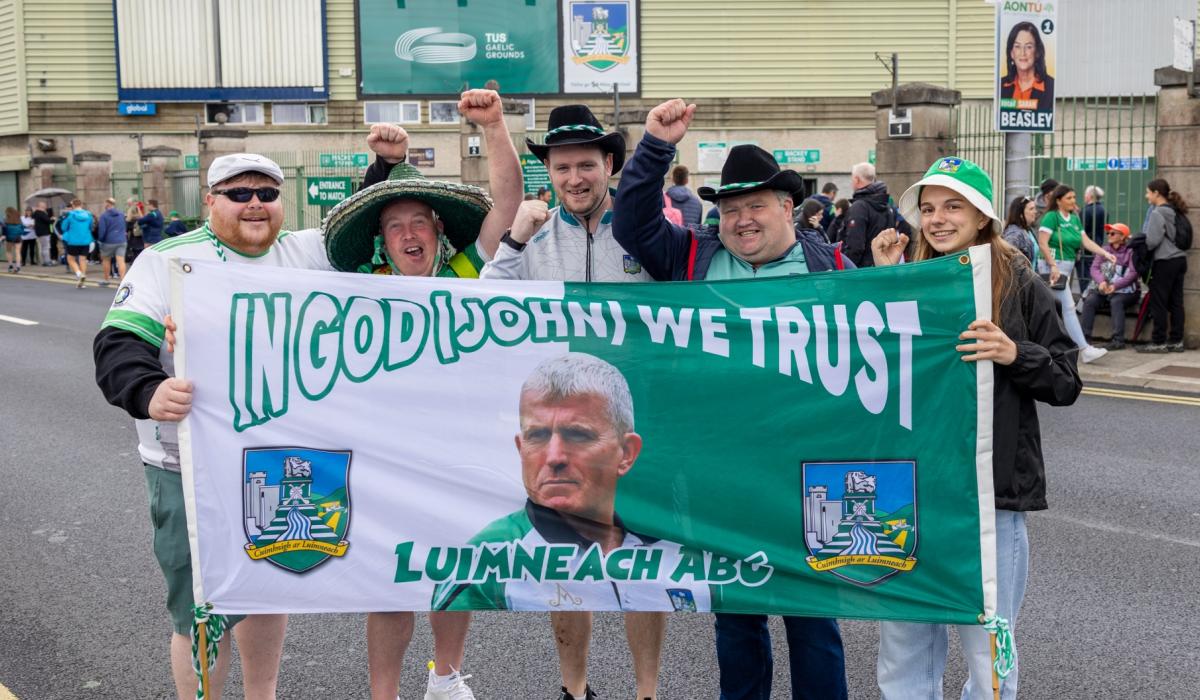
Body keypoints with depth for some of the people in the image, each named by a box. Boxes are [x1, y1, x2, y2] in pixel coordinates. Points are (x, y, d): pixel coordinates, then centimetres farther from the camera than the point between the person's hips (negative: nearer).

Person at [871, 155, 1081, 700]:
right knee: (903, 649, 11)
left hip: (992, 489, -3)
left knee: (986, 653, 5)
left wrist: (1015, 354, -20)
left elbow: (1067, 384, -1)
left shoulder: (1019, 285, -2)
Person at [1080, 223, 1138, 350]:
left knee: (1116, 301, -35)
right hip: (1103, 288, 4)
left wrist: (1115, 286, -27)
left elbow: (1133, 274, -14)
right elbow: (1094, 268, -1)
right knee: (1090, 300, -24)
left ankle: (1118, 340, -36)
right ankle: (1084, 336, -28)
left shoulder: (1130, 252, -2)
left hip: (1124, 290, -4)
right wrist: (1102, 281, -22)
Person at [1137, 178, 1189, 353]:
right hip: (1180, 259, 8)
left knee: (1158, 303, -2)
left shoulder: (1157, 214, -12)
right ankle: (1176, 341, 12)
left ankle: (1159, 342, 0)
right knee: (1176, 302, 9)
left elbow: (1152, 241, -16)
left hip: (1164, 262, -8)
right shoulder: (1175, 212, 12)